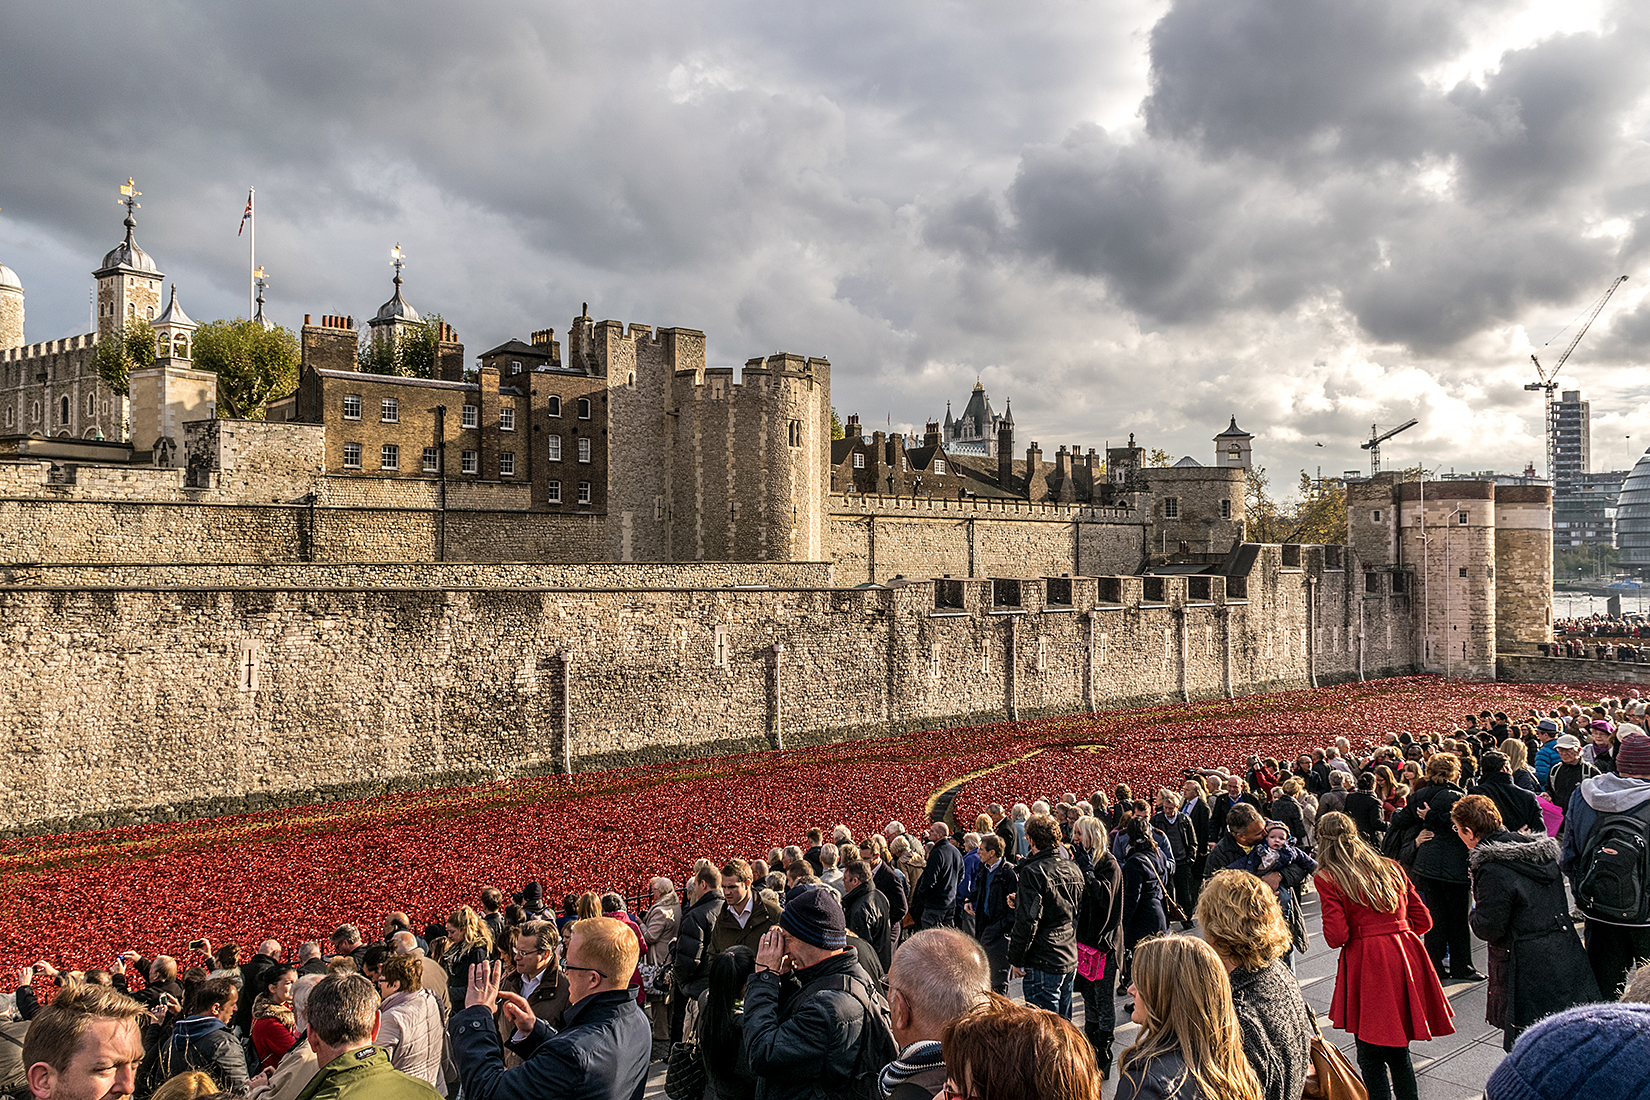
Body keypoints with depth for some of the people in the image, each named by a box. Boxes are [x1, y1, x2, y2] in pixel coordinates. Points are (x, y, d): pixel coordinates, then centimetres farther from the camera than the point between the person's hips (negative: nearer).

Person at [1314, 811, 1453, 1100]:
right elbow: (1423, 920, 13)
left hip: (1367, 965, -6)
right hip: (1406, 956, 6)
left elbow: (1336, 937, -12)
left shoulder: (1327, 878, -6)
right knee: (1398, 1050, 19)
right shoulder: (1392, 868, 11)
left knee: (1371, 1057, 5)